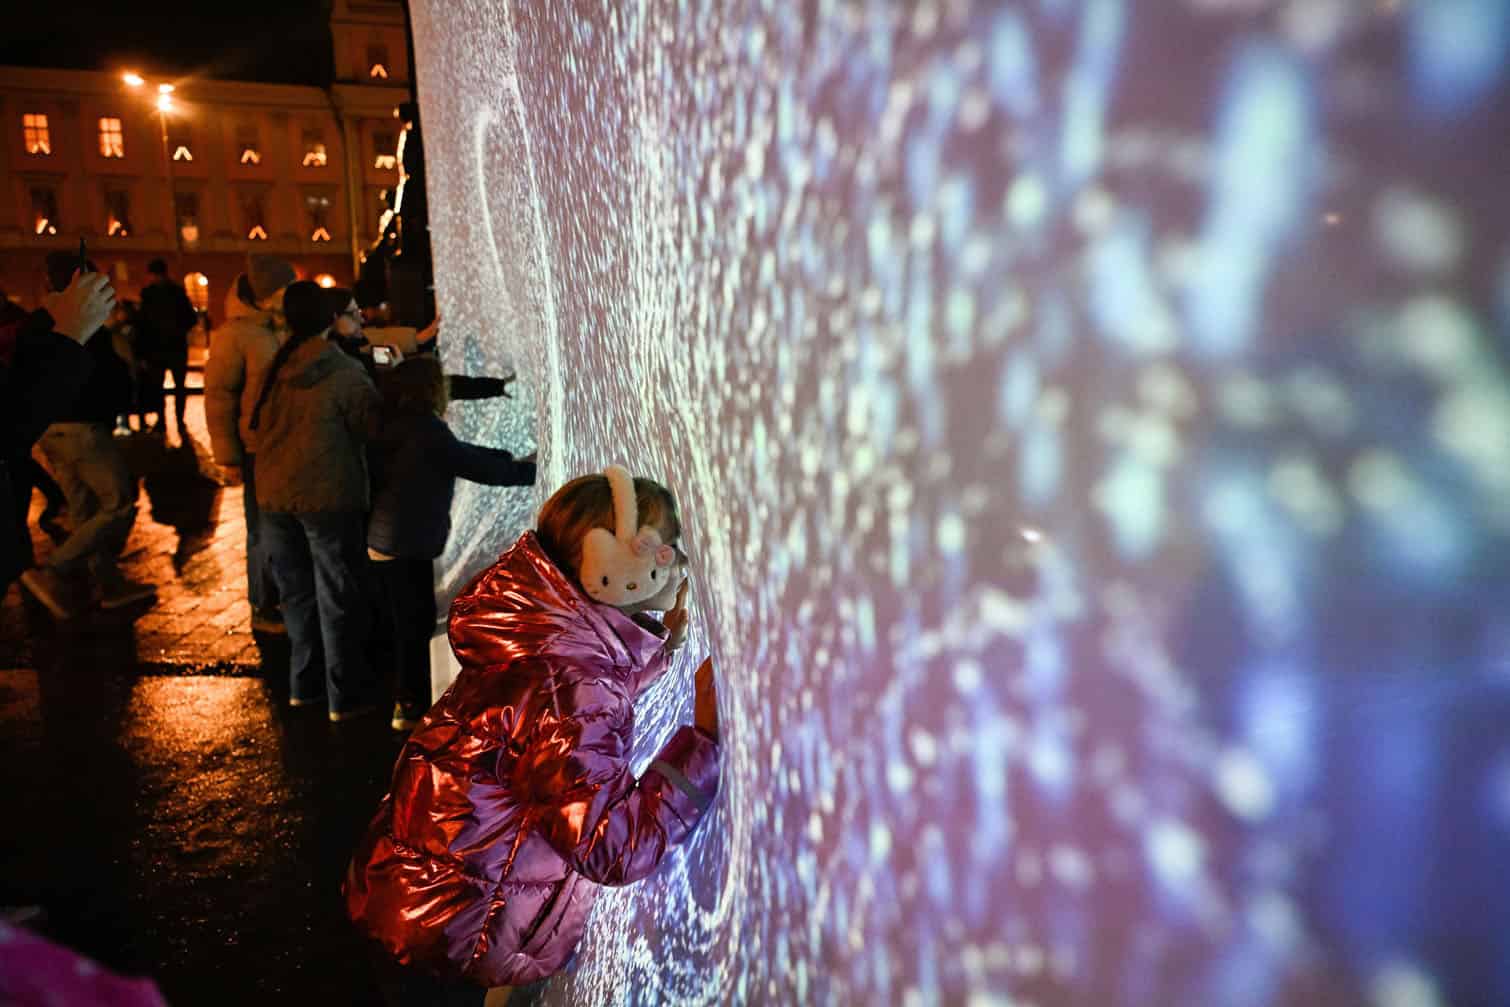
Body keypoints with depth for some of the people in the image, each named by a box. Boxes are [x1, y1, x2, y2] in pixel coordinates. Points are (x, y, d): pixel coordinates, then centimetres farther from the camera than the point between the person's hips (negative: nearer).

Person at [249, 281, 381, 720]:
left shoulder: (272, 369, 0)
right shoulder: (346, 372, -14)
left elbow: (256, 428, 8)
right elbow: (371, 430, -8)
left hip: (273, 497, 5)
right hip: (329, 497, -5)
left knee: (297, 592, 17)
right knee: (339, 597, 5)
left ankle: (304, 683, 27)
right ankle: (346, 695, 13)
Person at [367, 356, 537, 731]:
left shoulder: (395, 426, 10)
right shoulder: (428, 432, -18)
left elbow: (464, 455, 13)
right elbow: (479, 467, -14)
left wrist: (514, 460, 10)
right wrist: (531, 470, -3)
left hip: (380, 542, 9)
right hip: (407, 547, -9)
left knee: (399, 623, 19)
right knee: (416, 624, 2)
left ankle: (403, 696, 33)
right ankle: (411, 707, 11)